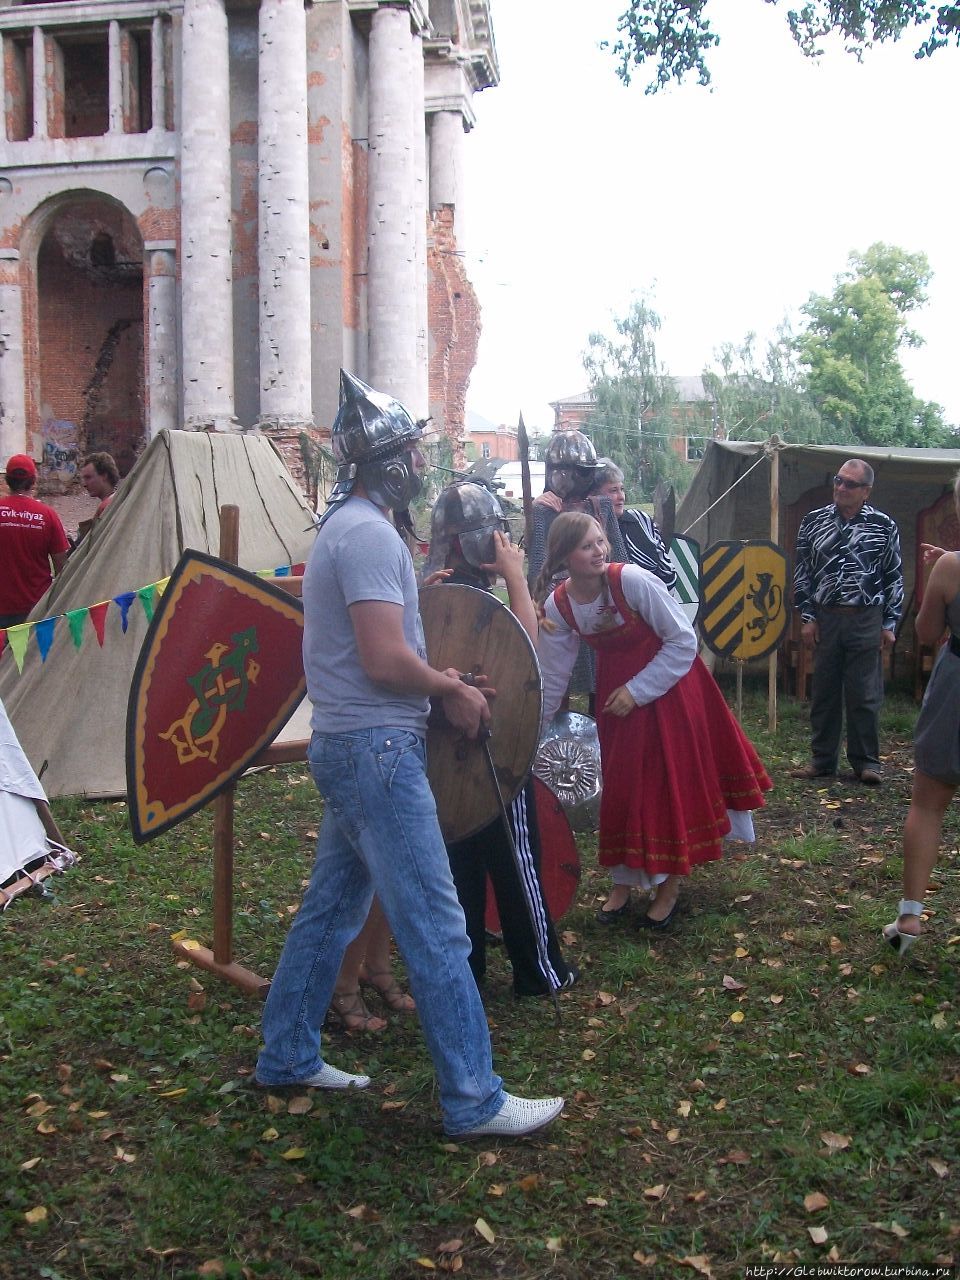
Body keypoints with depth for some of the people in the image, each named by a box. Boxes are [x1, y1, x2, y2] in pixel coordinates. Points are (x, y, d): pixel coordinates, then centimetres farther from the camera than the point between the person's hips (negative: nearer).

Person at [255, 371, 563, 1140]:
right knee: (436, 926, -5)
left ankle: (288, 1056, 31)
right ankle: (474, 1101, 4)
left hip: (349, 745, 11)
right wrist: (453, 687, -7)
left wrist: (439, 679, 9)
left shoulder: (347, 527, 17)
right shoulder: (370, 534, -16)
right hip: (378, 749, -11)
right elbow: (385, 659, -24)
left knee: (333, 906, 19)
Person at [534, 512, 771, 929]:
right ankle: (623, 882, 25)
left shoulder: (632, 580, -26)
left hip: (667, 685, -4)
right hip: (616, 688, 4)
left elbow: (683, 640, -20)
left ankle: (669, 887, 17)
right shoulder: (557, 606, -13)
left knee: (671, 783, 2)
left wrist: (638, 691, -20)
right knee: (621, 786, 9)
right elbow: (551, 679, -3)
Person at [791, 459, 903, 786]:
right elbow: (801, 572, 9)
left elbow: (894, 578, 6)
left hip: (866, 620, -2)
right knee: (823, 692, 7)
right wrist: (807, 617, 3)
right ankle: (822, 759, 18)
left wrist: (889, 623, 2)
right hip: (824, 619, 2)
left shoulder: (883, 526, 2)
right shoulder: (813, 521, 6)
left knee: (865, 694, 1)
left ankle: (866, 761, 12)